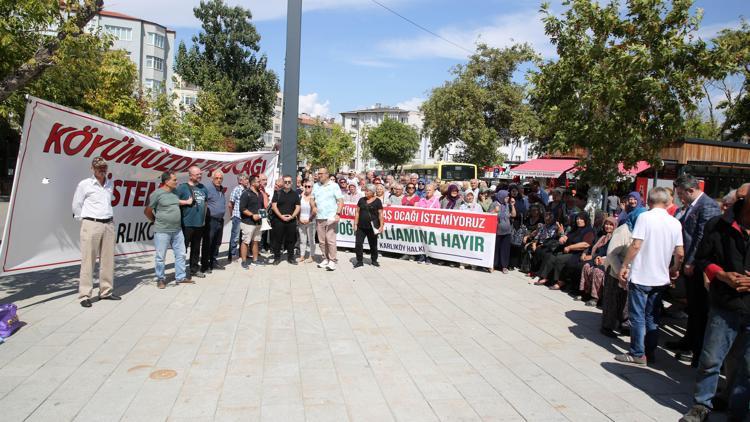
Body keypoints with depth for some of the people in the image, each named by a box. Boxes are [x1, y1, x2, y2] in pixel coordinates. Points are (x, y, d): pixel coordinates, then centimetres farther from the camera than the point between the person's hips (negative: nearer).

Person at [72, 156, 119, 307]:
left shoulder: (110, 184, 12)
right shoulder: (84, 184, -2)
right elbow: (76, 205, 4)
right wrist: (83, 220, 6)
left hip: (109, 224, 5)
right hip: (91, 225, -5)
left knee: (108, 260, 7)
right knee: (88, 261, -5)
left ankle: (106, 291, 17)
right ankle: (84, 295, 0)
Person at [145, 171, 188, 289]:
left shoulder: (175, 192, 8)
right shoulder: (157, 193, -10)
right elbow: (147, 211, -5)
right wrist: (156, 221, 5)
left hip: (177, 230, 7)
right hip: (162, 231, -6)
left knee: (180, 254, 10)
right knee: (160, 257, 4)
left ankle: (180, 277, 20)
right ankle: (160, 279, 17)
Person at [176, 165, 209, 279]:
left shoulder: (202, 187, 13)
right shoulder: (182, 187, -6)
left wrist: (204, 215, 19)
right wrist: (186, 202, -16)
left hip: (200, 223, 6)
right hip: (187, 223, -6)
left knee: (196, 248, 15)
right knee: (183, 247, -1)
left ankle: (194, 269, 26)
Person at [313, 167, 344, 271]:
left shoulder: (334, 186, 1)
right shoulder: (316, 186, 14)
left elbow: (340, 201, -4)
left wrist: (338, 213, -16)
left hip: (330, 218, -5)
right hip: (319, 218, 5)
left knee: (330, 240, -8)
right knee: (322, 240, 7)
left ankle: (332, 261, -3)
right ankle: (325, 259, 17)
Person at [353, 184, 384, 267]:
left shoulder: (377, 201, -1)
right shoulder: (362, 200, 9)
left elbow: (380, 214, -3)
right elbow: (357, 212, 10)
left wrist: (381, 226, -9)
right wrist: (355, 224, 4)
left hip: (372, 227, -3)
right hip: (361, 227, 3)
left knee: (373, 245, 8)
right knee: (358, 244, -4)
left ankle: (374, 260, 25)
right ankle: (359, 261, 7)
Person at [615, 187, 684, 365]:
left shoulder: (645, 217, -11)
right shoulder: (675, 223, 3)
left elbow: (636, 245, -16)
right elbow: (680, 253, 4)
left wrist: (624, 266, -8)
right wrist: (675, 269, 22)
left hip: (641, 276, -5)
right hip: (661, 277, 5)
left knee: (637, 316, 4)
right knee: (652, 317, 14)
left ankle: (637, 354, 8)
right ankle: (650, 352, 21)